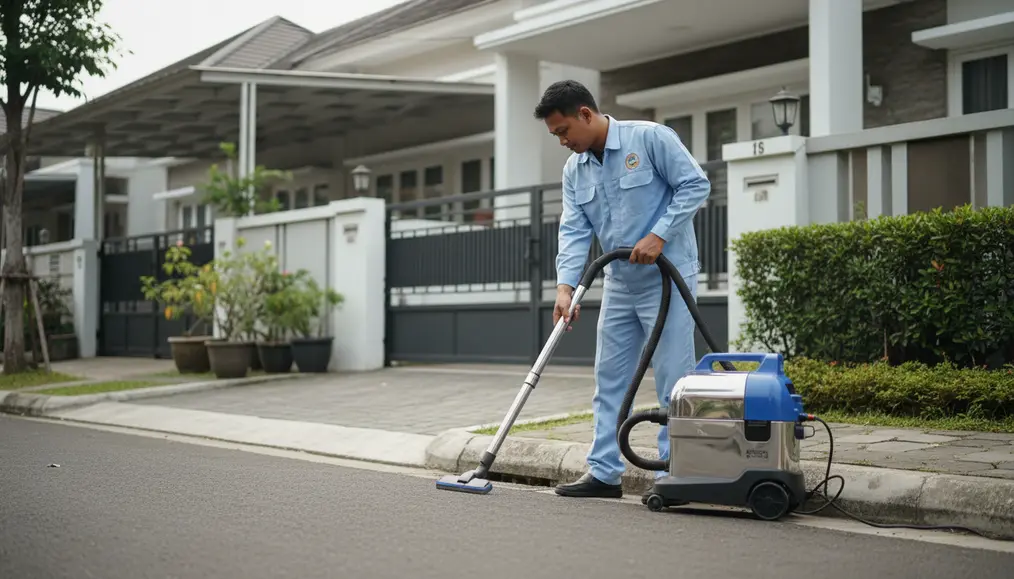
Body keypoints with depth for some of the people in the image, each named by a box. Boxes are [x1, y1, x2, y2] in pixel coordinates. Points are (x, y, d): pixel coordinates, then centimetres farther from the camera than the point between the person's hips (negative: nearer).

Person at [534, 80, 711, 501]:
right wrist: (565, 286, -17)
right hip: (619, 284, 7)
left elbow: (696, 185, -13)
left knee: (672, 381, -4)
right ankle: (604, 472, 16)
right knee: (610, 379, 9)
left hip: (667, 279, -7)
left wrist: (659, 235, -21)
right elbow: (574, 232, -2)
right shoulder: (573, 170, 6)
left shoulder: (650, 138, -13)